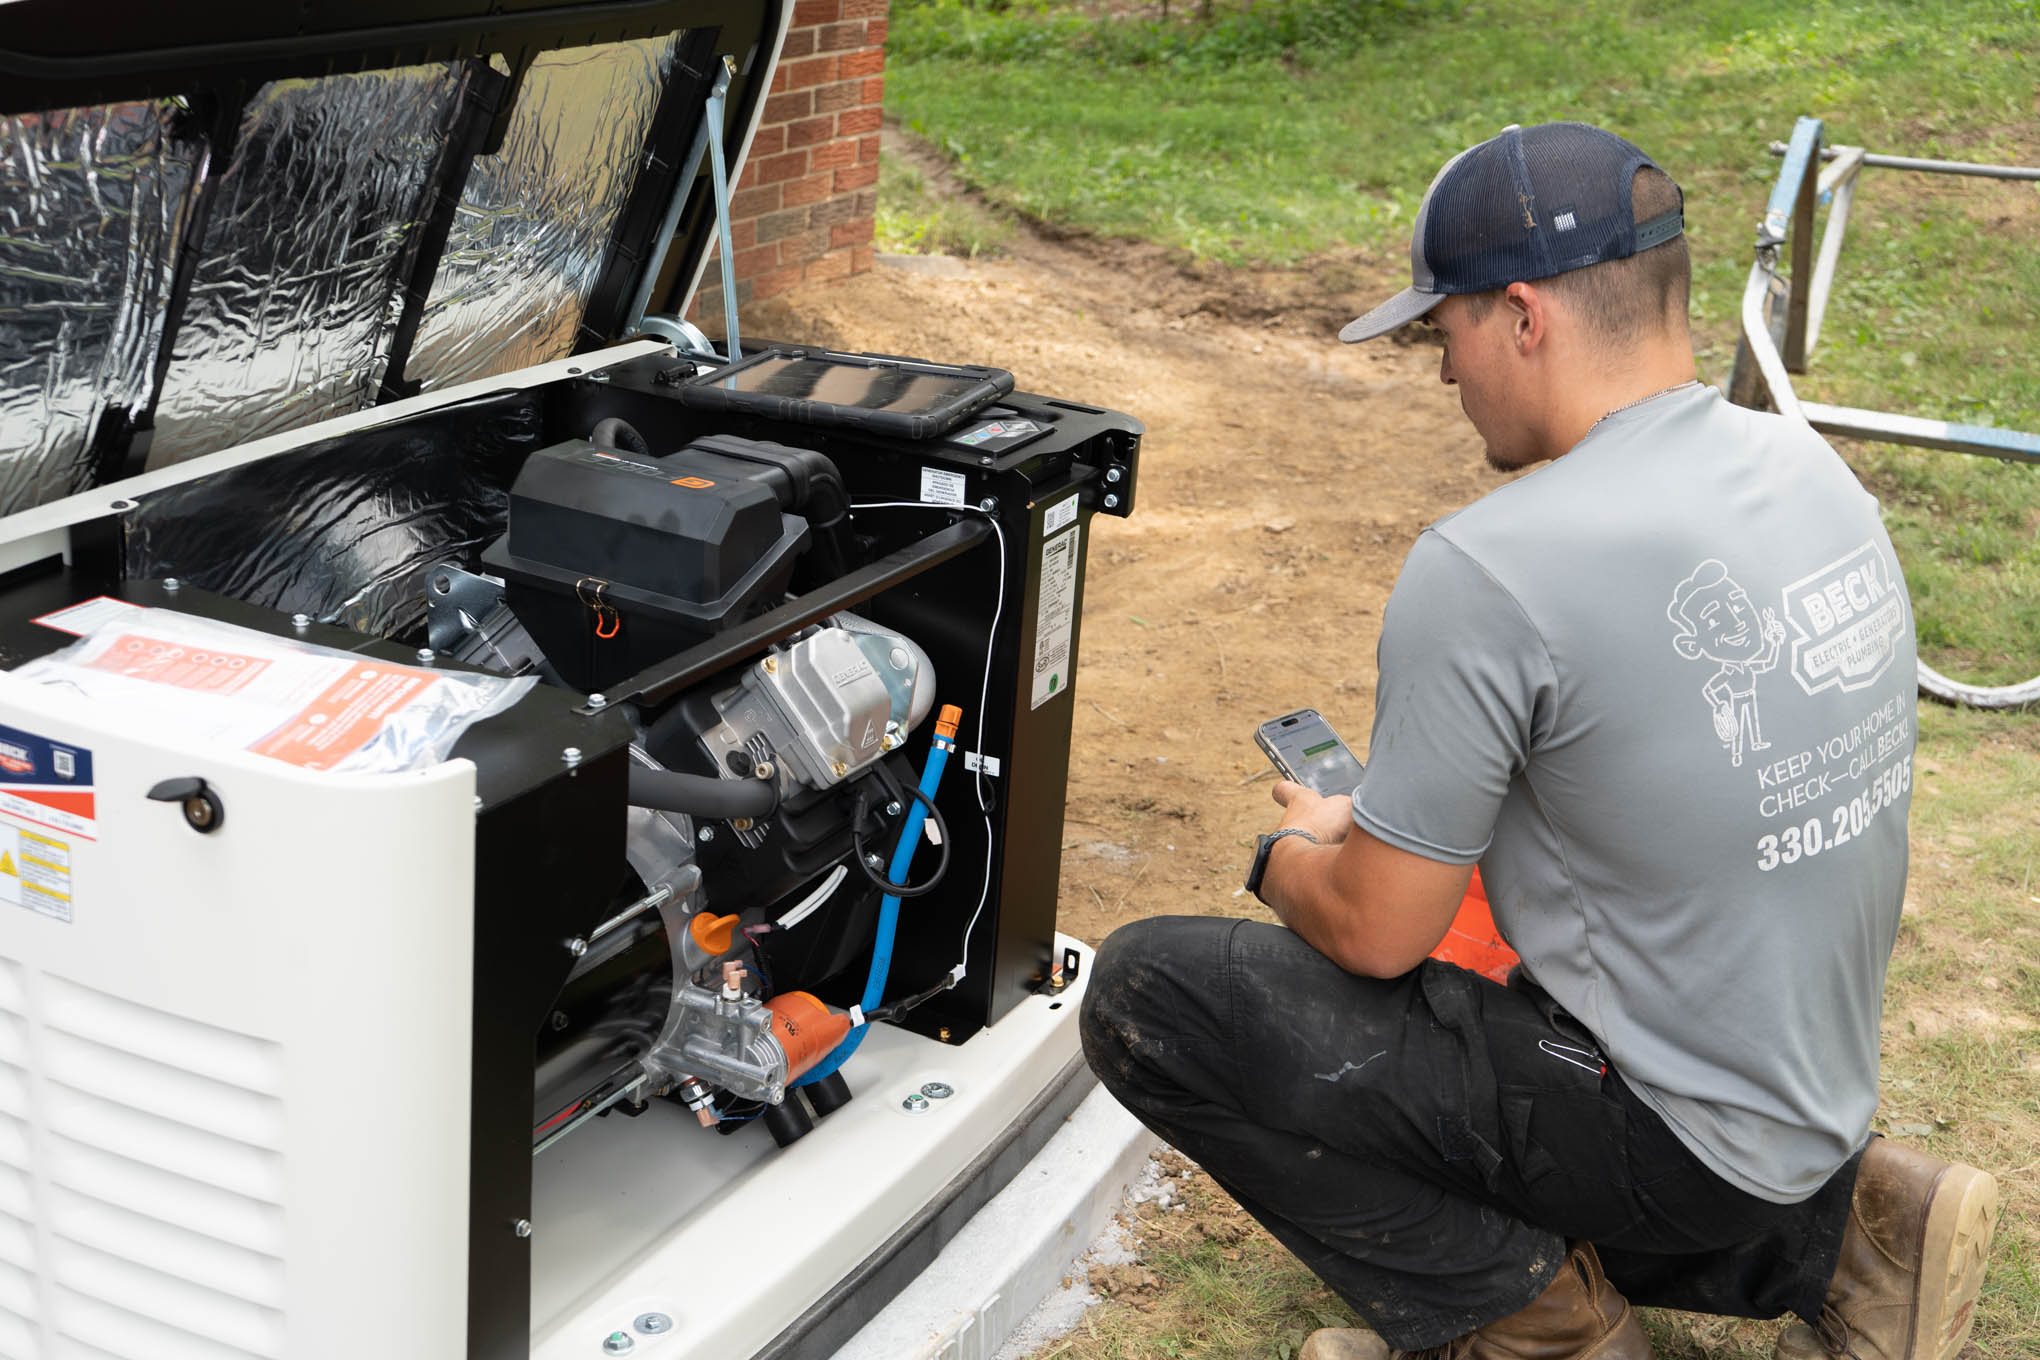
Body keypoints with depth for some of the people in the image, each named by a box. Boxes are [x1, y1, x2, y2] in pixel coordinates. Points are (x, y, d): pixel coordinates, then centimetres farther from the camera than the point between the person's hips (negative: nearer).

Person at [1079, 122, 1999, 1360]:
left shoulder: (1493, 569, -25)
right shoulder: (1808, 464, 1)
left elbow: (1375, 933, -17)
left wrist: (1293, 858, 6)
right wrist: (1383, 830, 15)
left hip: (1673, 1135, -8)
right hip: (1818, 1089, 9)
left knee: (1149, 993, -9)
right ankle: (1836, 1232, 17)